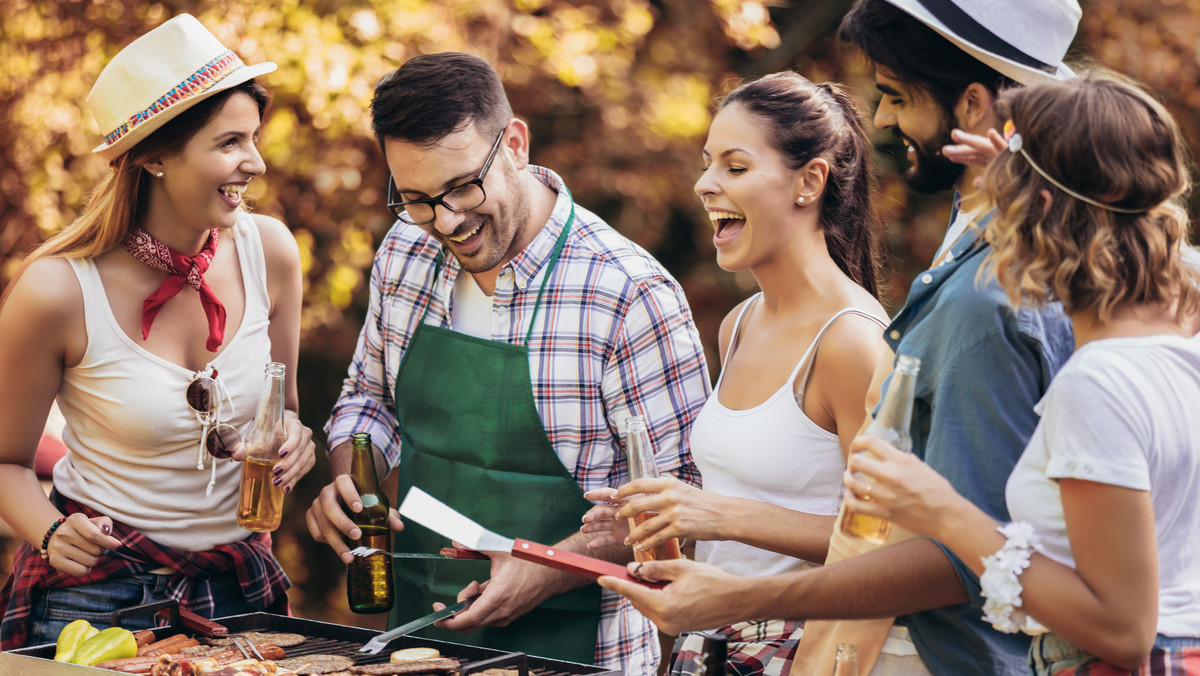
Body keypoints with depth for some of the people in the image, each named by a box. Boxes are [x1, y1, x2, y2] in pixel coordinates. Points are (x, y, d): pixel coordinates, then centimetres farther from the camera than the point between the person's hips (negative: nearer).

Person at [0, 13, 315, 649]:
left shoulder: (268, 250, -7)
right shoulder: (57, 290, -18)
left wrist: (291, 438, -11)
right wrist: (53, 536, -22)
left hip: (240, 586, 4)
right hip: (100, 591, -4)